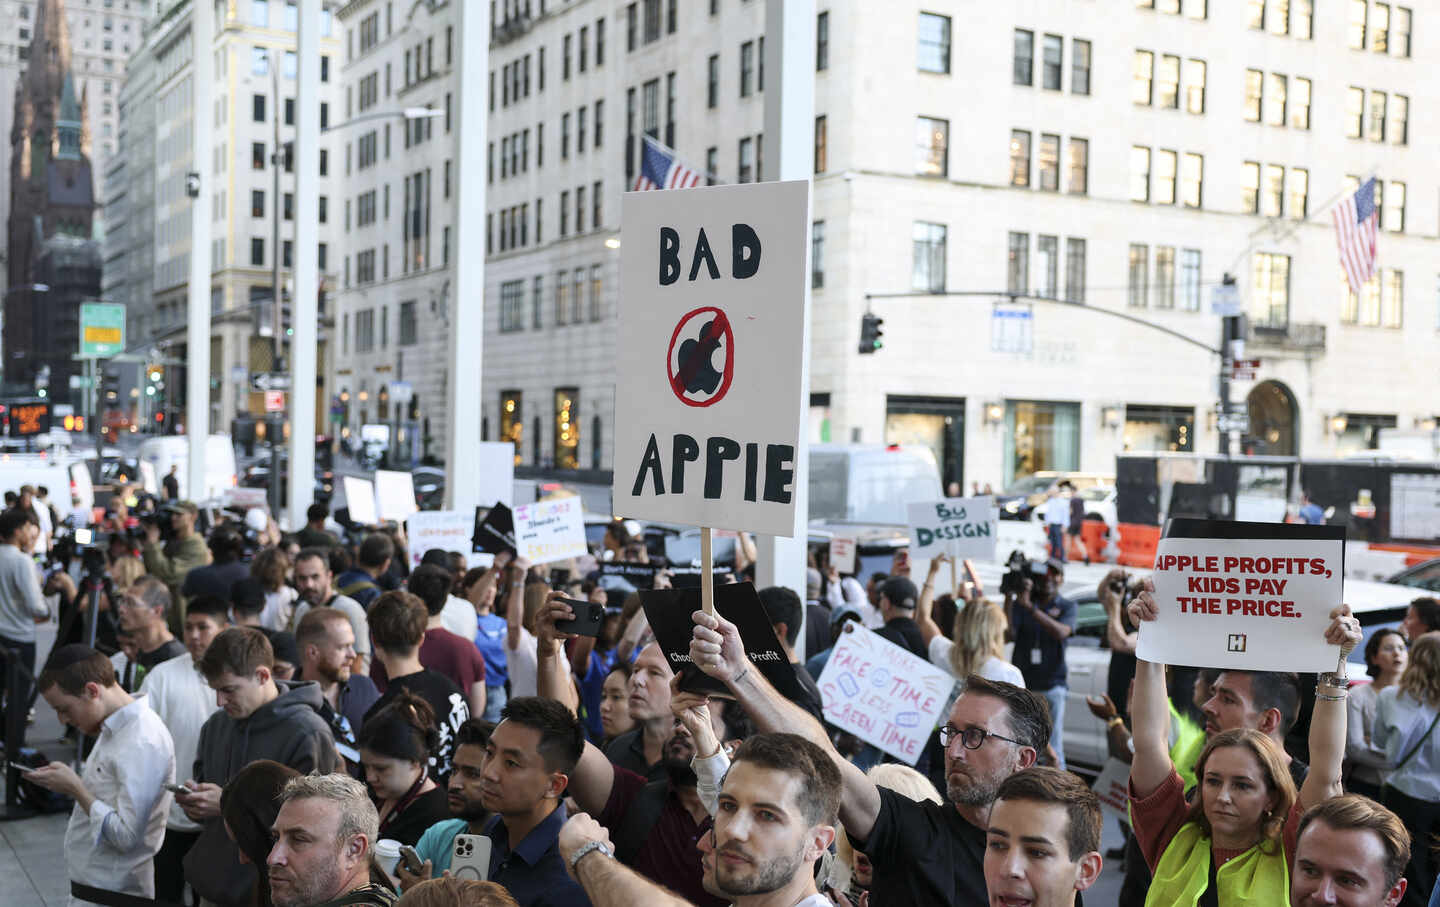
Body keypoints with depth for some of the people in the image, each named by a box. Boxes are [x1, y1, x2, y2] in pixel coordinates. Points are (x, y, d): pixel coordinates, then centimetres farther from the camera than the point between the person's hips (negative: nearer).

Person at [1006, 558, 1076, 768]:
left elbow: (1061, 632, -16)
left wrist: (1030, 607, -24)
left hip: (1052, 685, -2)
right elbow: (1009, 632, -8)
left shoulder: (1066, 606, 5)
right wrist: (1008, 598, -19)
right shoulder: (1020, 601, 7)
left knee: (1053, 749, -4)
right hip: (1022, 684, 2)